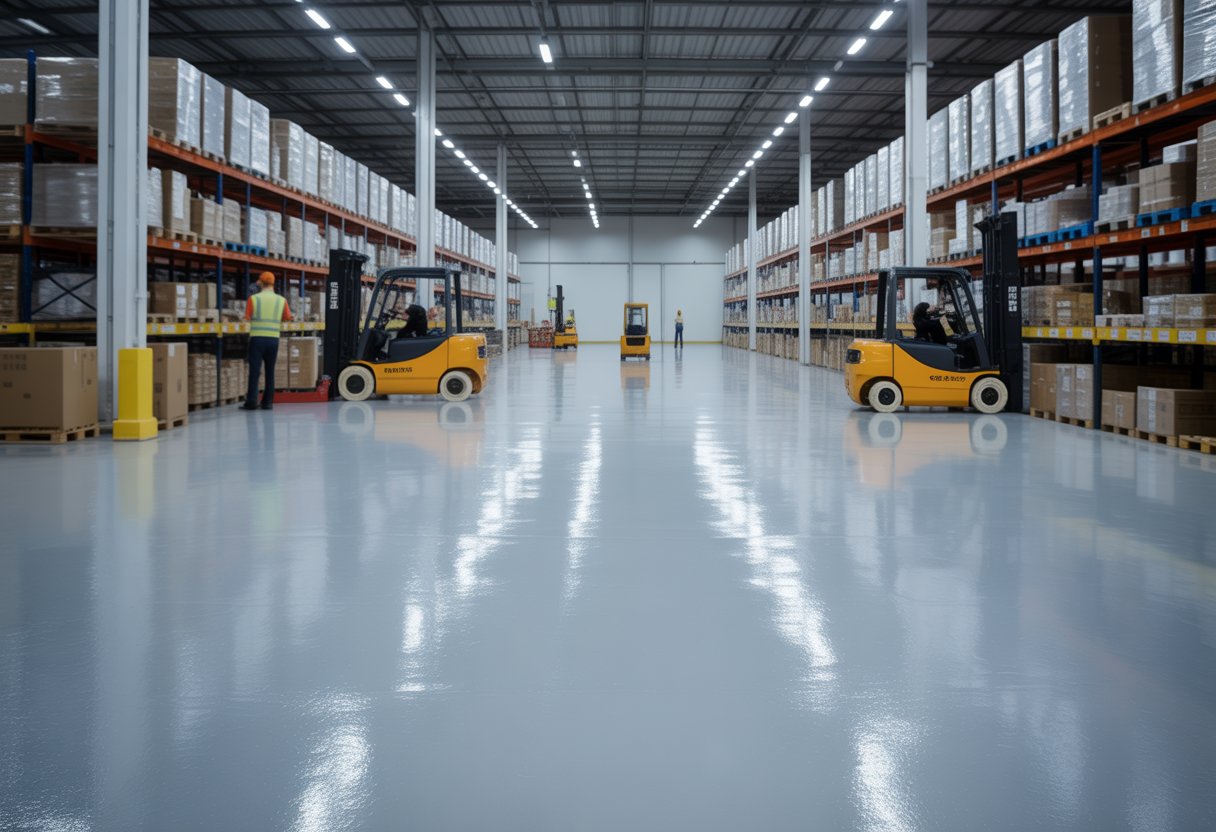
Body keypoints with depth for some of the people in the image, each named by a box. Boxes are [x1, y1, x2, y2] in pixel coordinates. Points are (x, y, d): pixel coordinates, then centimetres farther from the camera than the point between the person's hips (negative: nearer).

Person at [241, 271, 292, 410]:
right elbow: (288, 317, 11)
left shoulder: (253, 299, -5)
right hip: (273, 339, 2)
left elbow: (247, 317, -4)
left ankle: (251, 401, -5)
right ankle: (268, 401, 10)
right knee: (270, 371, 10)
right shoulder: (281, 300, 2)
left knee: (254, 370, -1)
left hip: (257, 338, -2)